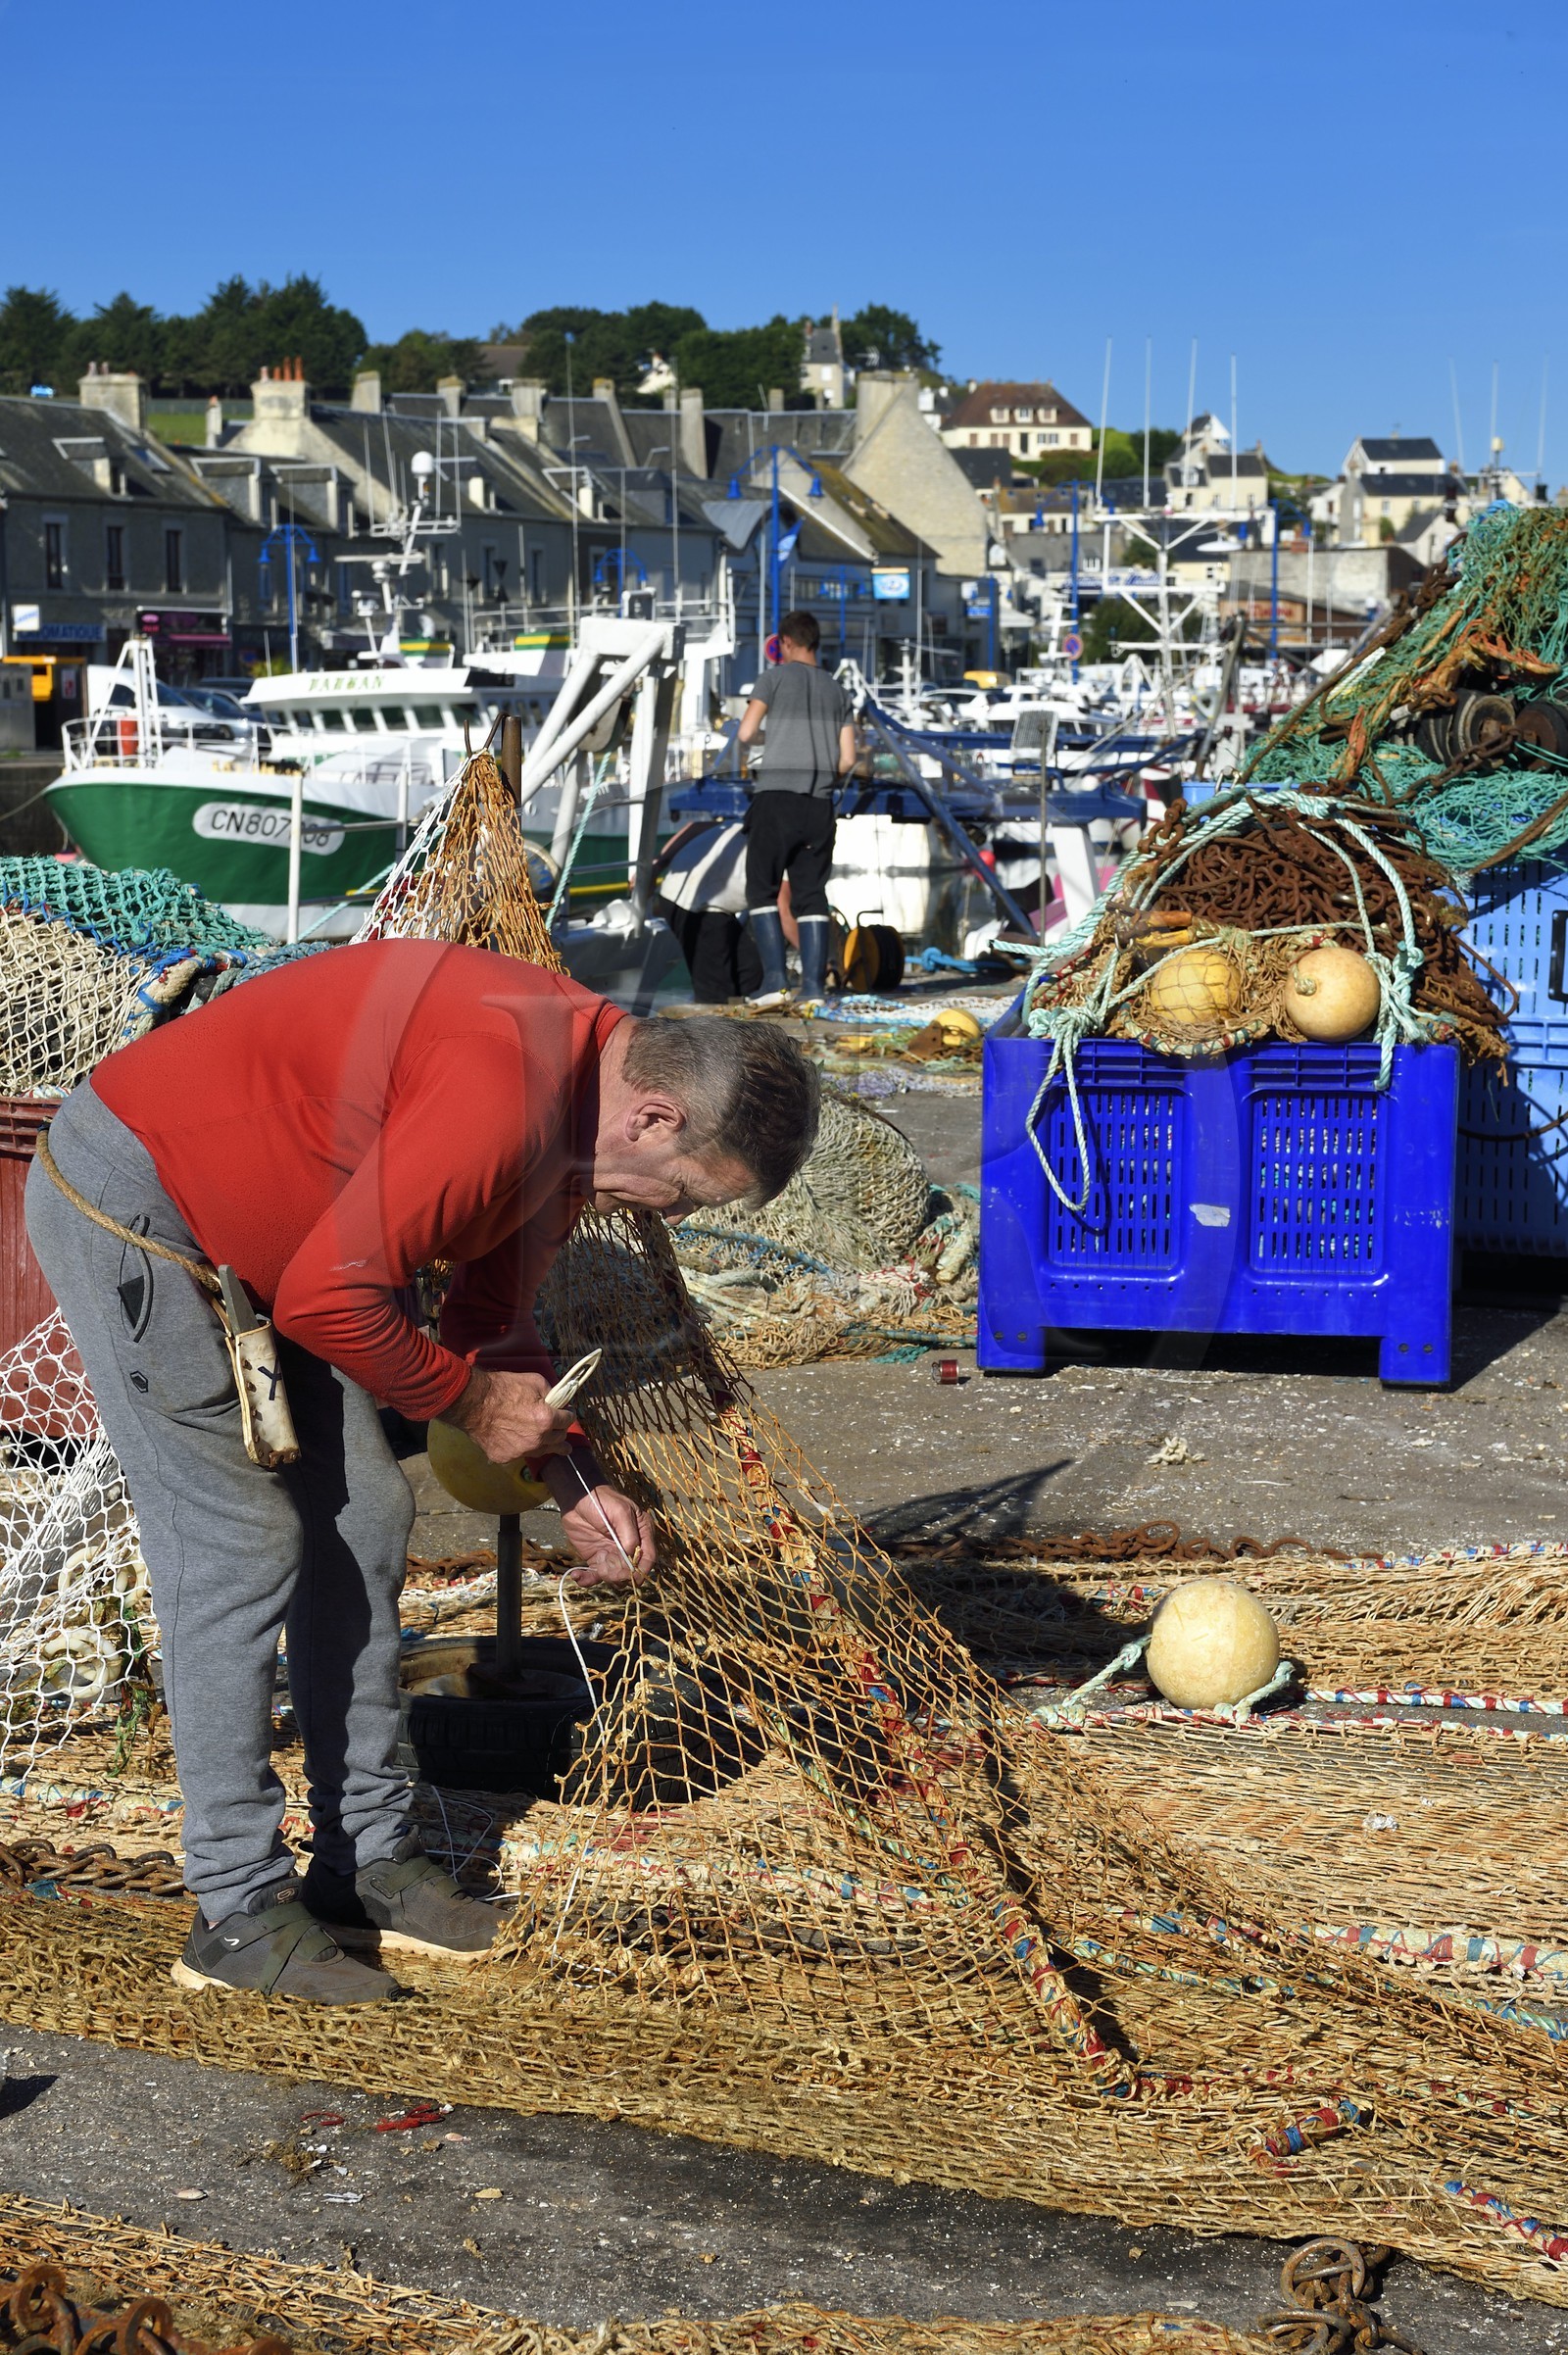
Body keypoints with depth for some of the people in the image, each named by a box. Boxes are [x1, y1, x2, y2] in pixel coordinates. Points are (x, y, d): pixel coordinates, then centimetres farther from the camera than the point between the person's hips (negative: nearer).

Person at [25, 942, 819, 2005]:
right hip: (127, 1211, -10)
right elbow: (330, 1298, -29)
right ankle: (240, 1914, -2)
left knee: (364, 1517, 7)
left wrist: (577, 1481, 2)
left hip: (257, 1239, 10)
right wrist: (468, 1400, -14)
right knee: (240, 1545, -10)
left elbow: (492, 1317, 11)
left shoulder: (572, 1120, 0)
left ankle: (369, 1860, 16)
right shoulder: (504, 1094, -32)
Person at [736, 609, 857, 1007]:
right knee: (811, 894, 5)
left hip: (776, 798, -4)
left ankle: (774, 976, -10)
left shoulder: (775, 678, 3)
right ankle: (813, 983, -4)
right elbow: (847, 761, 10)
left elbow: (745, 734, -6)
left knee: (762, 890, 2)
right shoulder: (837, 692, 16)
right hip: (820, 805, 4)